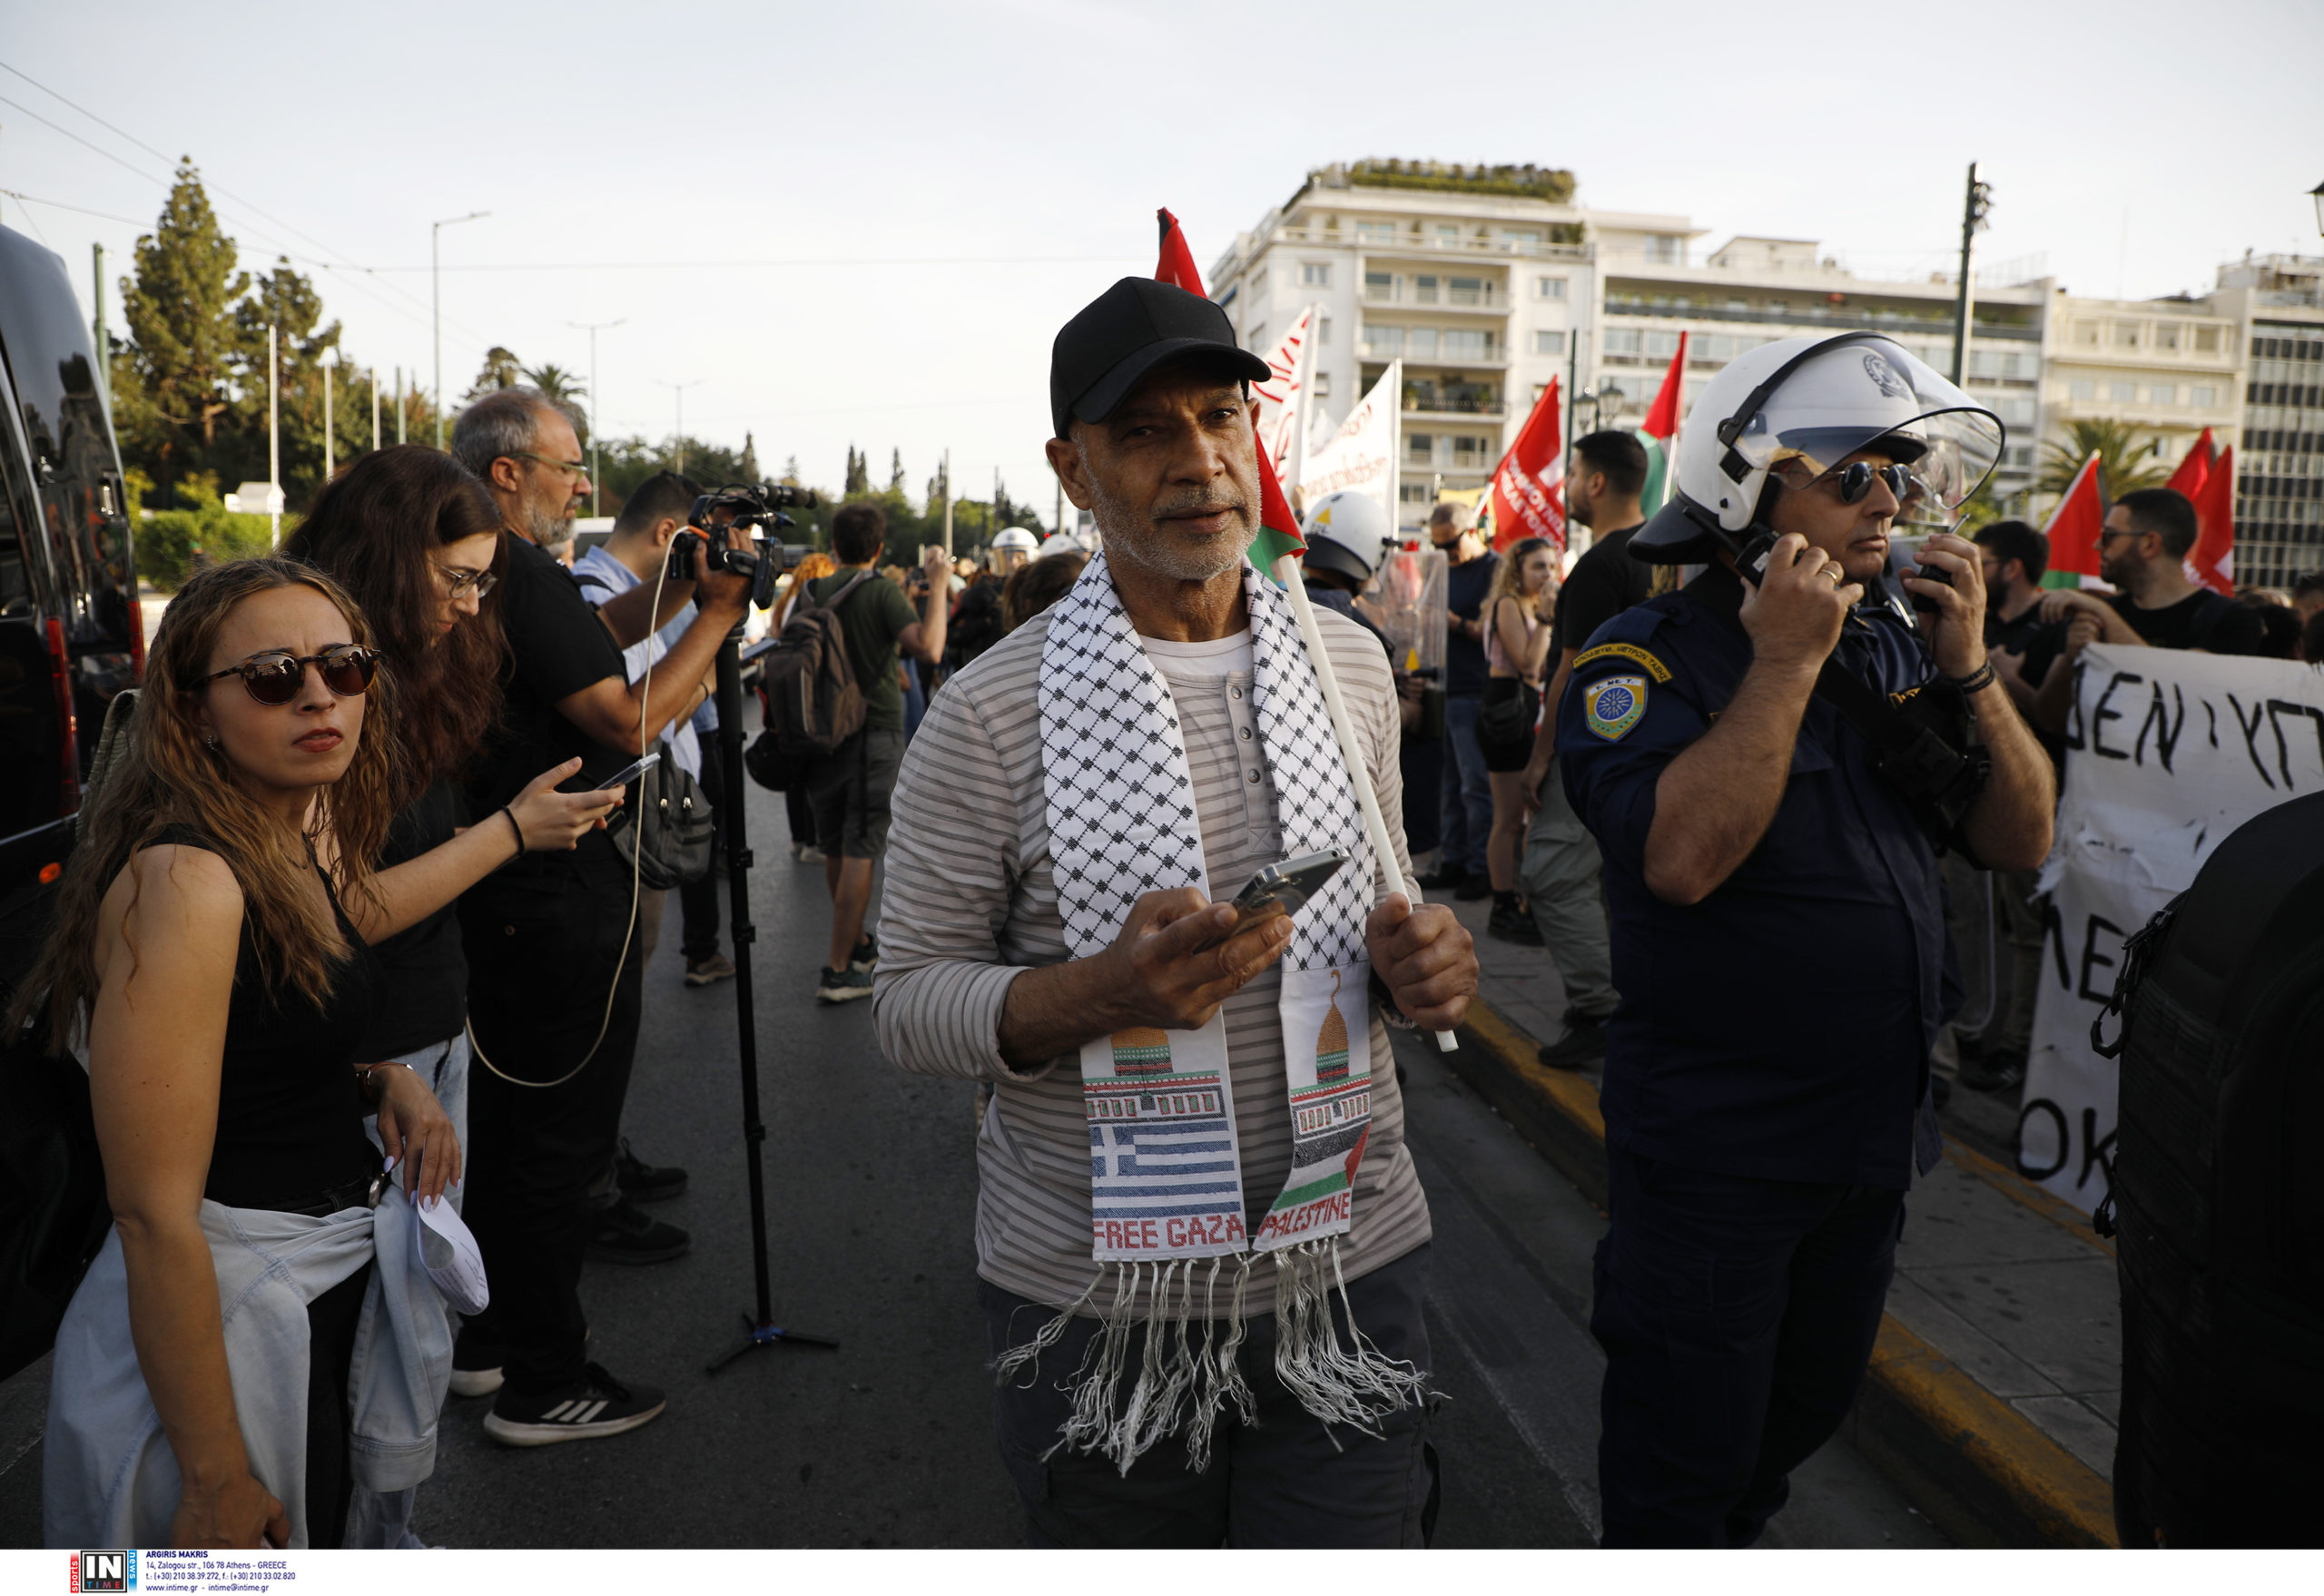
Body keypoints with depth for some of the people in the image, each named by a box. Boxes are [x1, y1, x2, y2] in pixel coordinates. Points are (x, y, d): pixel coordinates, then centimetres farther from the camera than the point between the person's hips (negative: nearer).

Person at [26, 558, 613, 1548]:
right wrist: (216, 1484, -22)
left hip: (336, 1268, 8)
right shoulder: (183, 879, -27)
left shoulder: (303, 830, -1)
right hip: (234, 1307, -8)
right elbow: (154, 1213, -27)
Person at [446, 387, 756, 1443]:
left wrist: (683, 583, 6)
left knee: (508, 1123, 20)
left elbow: (595, 636, 18)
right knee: (557, 1136, 1)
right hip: (559, 901, -10)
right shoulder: (522, 578, -20)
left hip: (497, 891, 10)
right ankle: (545, 1384, 13)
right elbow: (631, 721, -22)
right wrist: (717, 615, -14)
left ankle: (490, 1337, 35)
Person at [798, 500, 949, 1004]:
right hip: (872, 732, -6)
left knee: (834, 849, 16)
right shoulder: (882, 592, -12)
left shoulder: (812, 592, 3)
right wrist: (938, 584, -16)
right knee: (859, 852, -2)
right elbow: (928, 648, -25)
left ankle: (859, 943, 32)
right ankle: (838, 971, -3)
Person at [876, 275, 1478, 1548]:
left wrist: (1419, 956, -8)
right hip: (1095, 1296, -2)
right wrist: (1099, 992, -26)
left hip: (1348, 1264, 3)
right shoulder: (991, 711, -10)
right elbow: (909, 1002, -8)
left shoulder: (1348, 660, 3)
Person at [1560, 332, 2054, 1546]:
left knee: (1807, 1409, 26)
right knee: (1685, 1458, 10)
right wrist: (1785, 664, -25)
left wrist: (1968, 668, -9)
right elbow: (1683, 856, -31)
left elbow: (2020, 842, 3)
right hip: (1715, 1148, -7)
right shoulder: (1650, 660, -15)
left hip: (1877, 1130, 7)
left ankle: (1735, 1540, 49)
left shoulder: (1894, 652, 4)